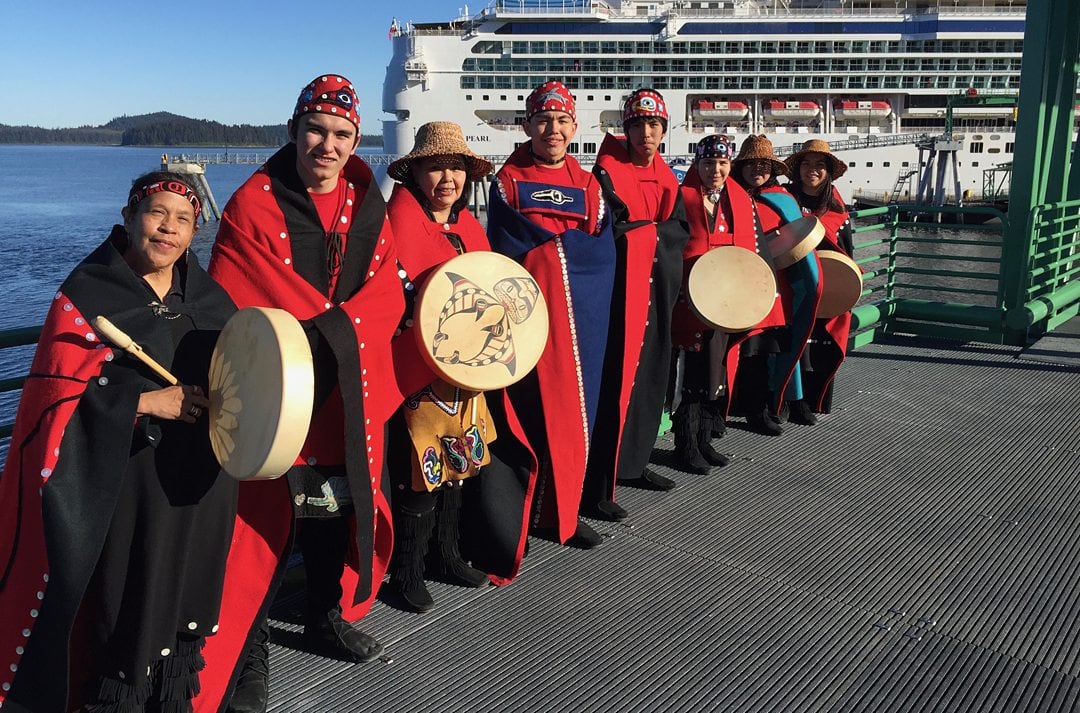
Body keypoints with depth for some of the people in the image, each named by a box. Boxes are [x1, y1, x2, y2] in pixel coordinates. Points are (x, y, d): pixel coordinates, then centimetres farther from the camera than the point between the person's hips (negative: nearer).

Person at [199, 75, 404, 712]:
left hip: (349, 395, 5)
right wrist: (333, 327, -18)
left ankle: (329, 618, 38)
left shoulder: (369, 207, 8)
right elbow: (233, 302, -12)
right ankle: (247, 650, 18)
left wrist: (336, 327, -18)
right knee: (264, 521, 0)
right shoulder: (254, 203, -6)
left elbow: (387, 296, 0)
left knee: (340, 508, 17)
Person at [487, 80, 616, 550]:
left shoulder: (589, 186, 13)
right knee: (533, 410, -4)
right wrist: (571, 242, -10)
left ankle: (564, 512, 20)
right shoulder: (508, 182, 3)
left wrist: (542, 241, -8)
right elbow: (507, 252, -7)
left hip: (581, 318, 4)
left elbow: (603, 255, 4)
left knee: (576, 413, 7)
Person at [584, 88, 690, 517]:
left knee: (651, 376, 12)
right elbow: (617, 229, -17)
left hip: (659, 289, 8)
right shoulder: (608, 170, -7)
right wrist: (657, 230, -8)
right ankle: (598, 487, -5)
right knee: (617, 381, -10)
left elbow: (680, 231, 9)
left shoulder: (667, 178, 15)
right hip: (622, 289, -7)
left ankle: (633, 463, 27)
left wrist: (643, 230, -5)